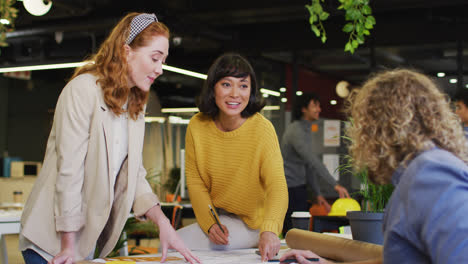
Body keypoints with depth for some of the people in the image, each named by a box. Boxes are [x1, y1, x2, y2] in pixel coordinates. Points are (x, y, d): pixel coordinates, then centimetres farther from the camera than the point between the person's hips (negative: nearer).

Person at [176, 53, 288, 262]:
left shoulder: (262, 129, -19)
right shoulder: (197, 126, -7)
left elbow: (277, 186, -29)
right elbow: (195, 181, 0)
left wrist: (269, 231, -47)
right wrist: (209, 223, -16)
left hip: (251, 222, -4)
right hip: (215, 216, 5)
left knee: (177, 245, -19)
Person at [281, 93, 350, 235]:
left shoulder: (307, 131, 14)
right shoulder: (295, 131, -16)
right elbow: (313, 161, -25)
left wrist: (318, 194, 11)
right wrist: (335, 185, -29)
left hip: (300, 186, 10)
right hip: (289, 187, -10)